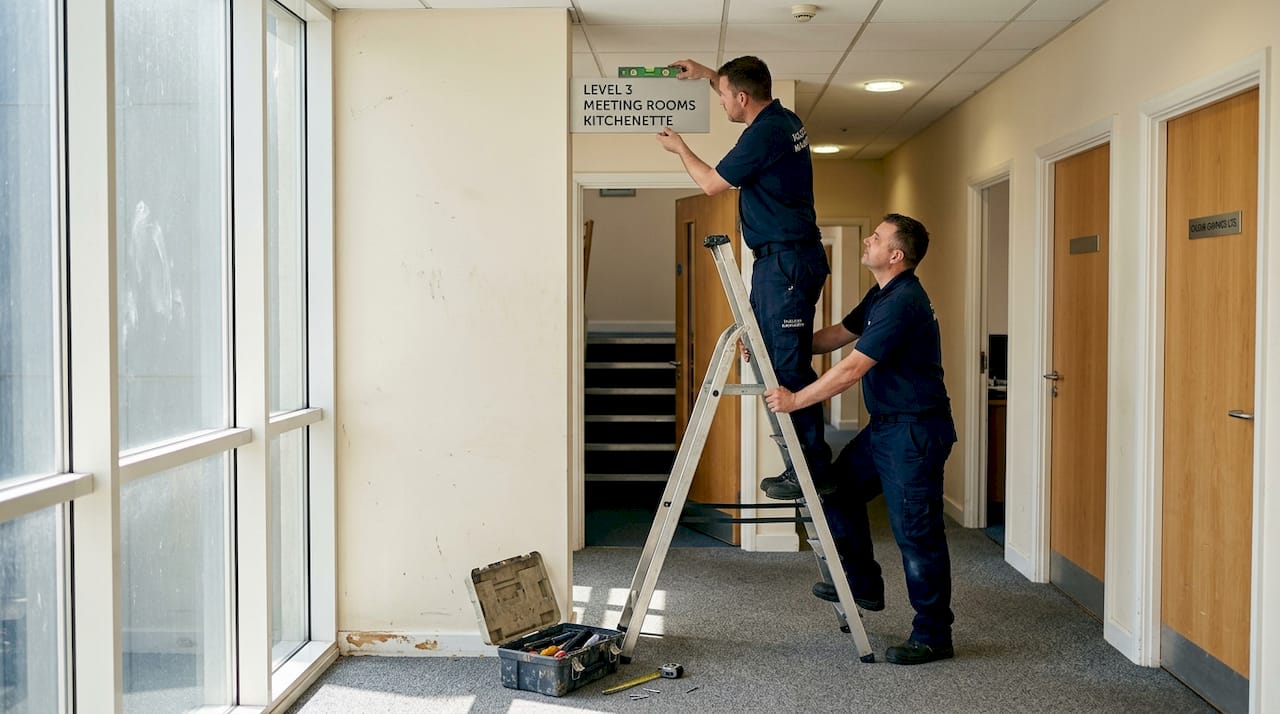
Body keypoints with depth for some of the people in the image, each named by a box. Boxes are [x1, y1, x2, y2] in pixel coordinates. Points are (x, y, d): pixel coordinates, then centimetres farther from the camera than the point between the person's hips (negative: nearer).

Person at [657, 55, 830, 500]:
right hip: (786, 259, 10)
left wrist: (680, 149, 11)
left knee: (789, 367, -9)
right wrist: (708, 74, 35)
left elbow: (711, 183, -6)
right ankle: (804, 464, 14)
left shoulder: (763, 135, -17)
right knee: (780, 362, 11)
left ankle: (813, 470, -5)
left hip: (785, 262, -10)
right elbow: (746, 93, 38)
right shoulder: (784, 119, 13)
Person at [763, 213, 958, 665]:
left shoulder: (904, 304, -22)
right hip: (885, 425, 11)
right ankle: (863, 584, 27)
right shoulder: (881, 296, 12)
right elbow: (835, 336, 19)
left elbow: (852, 369, -24)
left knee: (917, 533, -3)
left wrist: (796, 400, -17)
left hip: (915, 430, -11)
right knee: (839, 488, 15)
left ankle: (932, 637, 8)